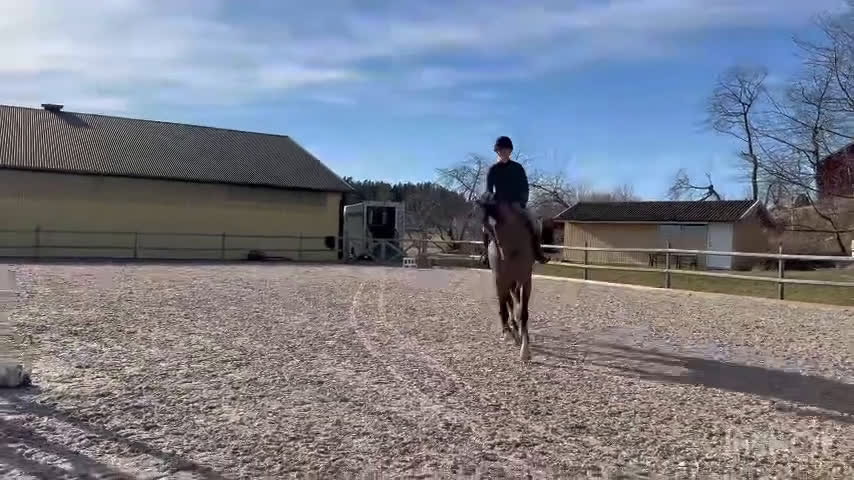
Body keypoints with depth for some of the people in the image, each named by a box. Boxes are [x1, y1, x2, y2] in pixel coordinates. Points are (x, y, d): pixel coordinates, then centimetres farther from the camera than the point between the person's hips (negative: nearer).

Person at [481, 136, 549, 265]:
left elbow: (525, 187, 2)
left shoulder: (517, 167, 2)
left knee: (530, 221, -25)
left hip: (516, 202, -1)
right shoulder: (493, 169, 2)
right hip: (499, 203, 1)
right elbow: (489, 190, 3)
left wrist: (522, 202, -12)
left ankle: (537, 251, -19)